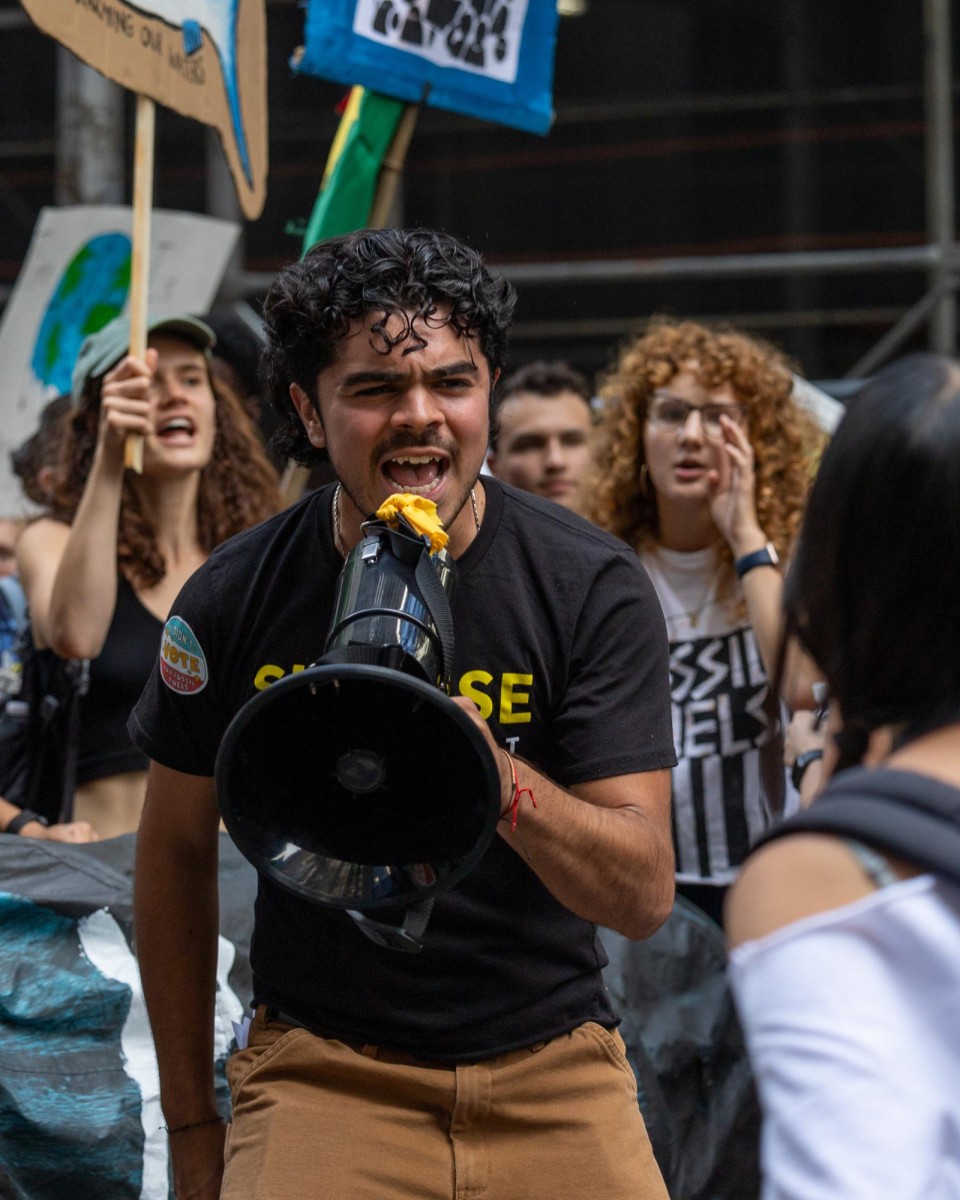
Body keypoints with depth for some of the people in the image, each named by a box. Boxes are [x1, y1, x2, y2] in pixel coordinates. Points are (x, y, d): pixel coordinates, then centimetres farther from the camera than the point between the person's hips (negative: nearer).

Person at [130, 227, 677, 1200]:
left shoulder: (592, 589, -8)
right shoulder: (233, 599, -5)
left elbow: (645, 894, -14)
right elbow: (178, 850, 10)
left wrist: (501, 778, -33)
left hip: (548, 1068, 1)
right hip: (322, 1071, -1)